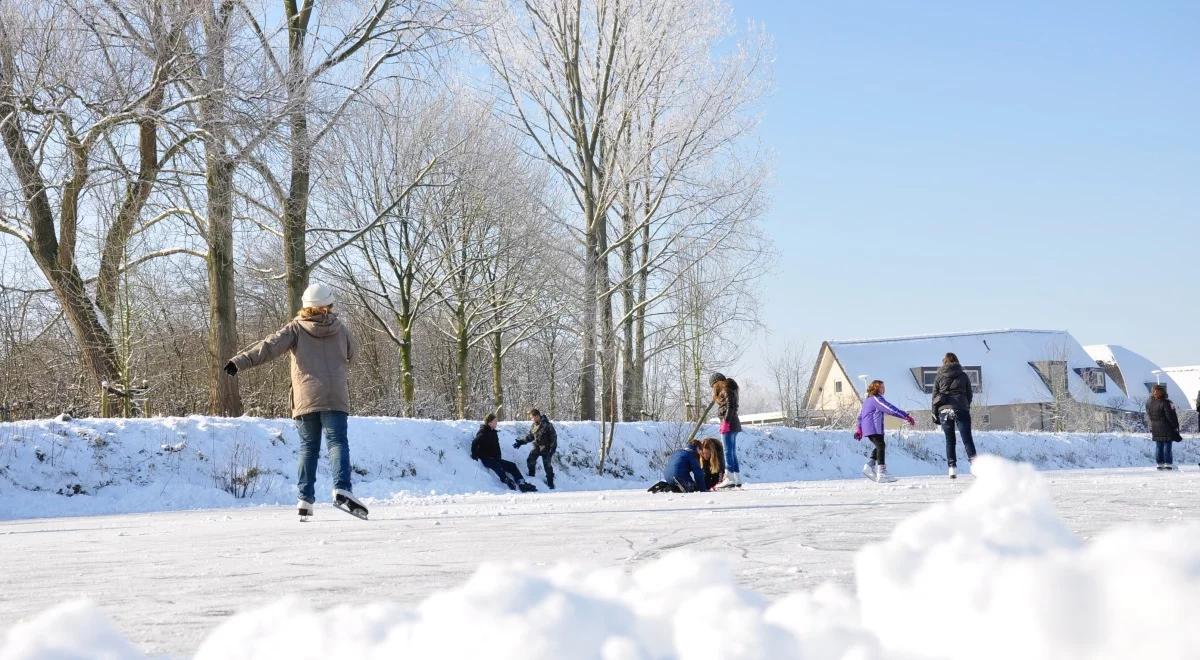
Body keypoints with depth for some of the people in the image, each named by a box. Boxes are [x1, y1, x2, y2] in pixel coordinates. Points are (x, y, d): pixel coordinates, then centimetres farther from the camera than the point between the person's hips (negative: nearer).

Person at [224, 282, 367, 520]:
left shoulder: (296, 328, 3)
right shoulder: (341, 329, 9)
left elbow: (269, 346, -10)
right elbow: (350, 357, 23)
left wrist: (240, 361, -15)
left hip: (305, 399, 0)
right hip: (335, 398, 0)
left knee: (308, 447, 10)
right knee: (337, 442, -5)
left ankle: (305, 499, 5)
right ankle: (342, 489, -27)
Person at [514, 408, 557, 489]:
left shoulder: (547, 425, -17)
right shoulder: (534, 426, 4)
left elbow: (554, 437, -14)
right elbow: (530, 436, 14)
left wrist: (553, 448, -18)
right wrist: (521, 442, 6)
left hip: (546, 447, -7)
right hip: (537, 446, 7)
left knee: (547, 464, -8)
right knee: (530, 461, -1)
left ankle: (550, 482, 3)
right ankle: (531, 477, 18)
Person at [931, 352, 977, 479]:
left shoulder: (939, 377, 8)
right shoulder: (963, 376, 7)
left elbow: (935, 396, 7)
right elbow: (970, 394, 10)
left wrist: (935, 415, 10)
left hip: (944, 410, 1)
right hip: (961, 409, -1)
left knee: (950, 441, 8)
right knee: (967, 439, -1)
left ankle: (952, 468, 3)